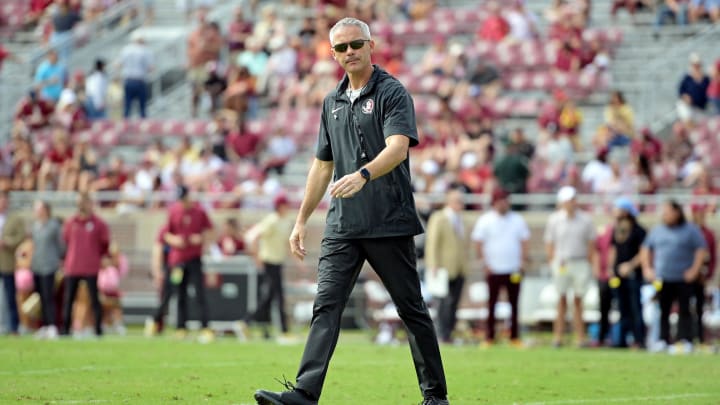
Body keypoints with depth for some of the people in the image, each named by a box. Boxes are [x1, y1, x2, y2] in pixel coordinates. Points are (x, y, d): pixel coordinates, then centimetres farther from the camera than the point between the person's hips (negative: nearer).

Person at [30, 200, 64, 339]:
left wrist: (59, 259, 8)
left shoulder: (54, 225, -7)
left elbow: (61, 244, -1)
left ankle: (52, 326, -11)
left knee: (48, 296, -11)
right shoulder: (35, 225, 13)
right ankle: (45, 325, 13)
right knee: (42, 297, 8)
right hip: (36, 266, 7)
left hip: (49, 266, -7)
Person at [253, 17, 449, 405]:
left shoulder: (392, 92, -5)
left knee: (411, 308, 2)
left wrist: (363, 175, -39)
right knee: (326, 305, -6)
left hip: (389, 223, -6)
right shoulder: (332, 102, 16)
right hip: (342, 224, 6)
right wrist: (301, 220, 20)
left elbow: (398, 147, -21)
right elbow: (323, 165, 22)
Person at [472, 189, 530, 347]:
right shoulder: (485, 220, 1)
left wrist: (524, 261, 1)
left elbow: (524, 241, 12)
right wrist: (485, 263, -8)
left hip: (514, 270, 2)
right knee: (491, 304, -1)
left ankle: (514, 337, 6)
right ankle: (490, 337, 2)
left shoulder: (517, 220, 10)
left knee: (514, 303, 2)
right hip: (493, 270, -2)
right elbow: (478, 243, -1)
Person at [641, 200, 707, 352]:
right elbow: (646, 248, 21)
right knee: (662, 310, 0)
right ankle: (663, 340, 3)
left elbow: (702, 249, -4)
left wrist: (694, 270, -11)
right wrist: (647, 268, 10)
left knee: (684, 310, -4)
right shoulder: (657, 230, 12)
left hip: (683, 279, -4)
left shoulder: (691, 230, -1)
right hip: (662, 279, 4)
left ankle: (685, 341, -3)